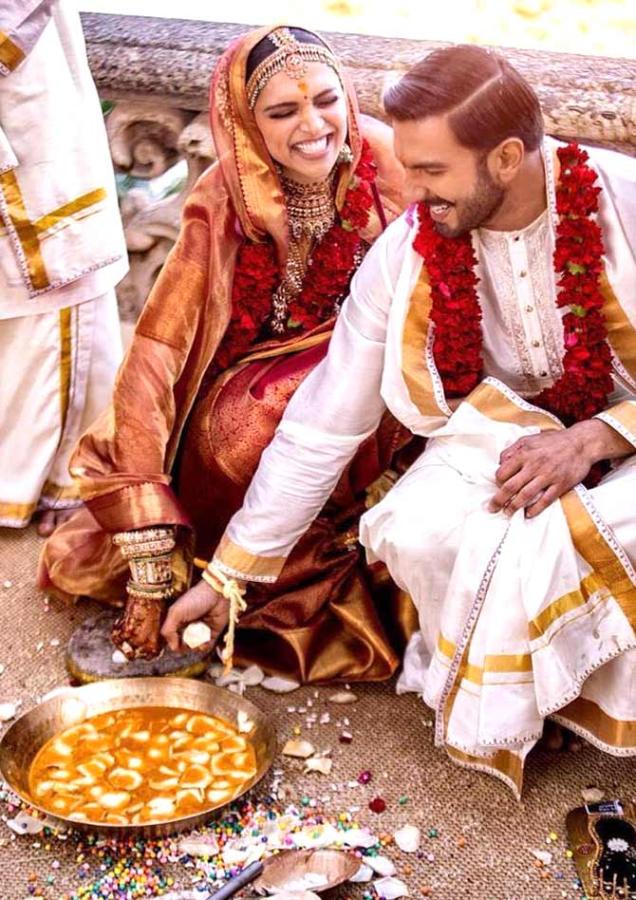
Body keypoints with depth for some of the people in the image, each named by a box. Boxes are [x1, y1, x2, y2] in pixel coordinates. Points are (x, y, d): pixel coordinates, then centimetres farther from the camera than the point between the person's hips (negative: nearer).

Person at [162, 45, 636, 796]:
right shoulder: (405, 254, -13)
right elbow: (321, 426, -7)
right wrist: (226, 575, -4)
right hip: (507, 428, 2)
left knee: (552, 539, -33)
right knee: (412, 532, -28)